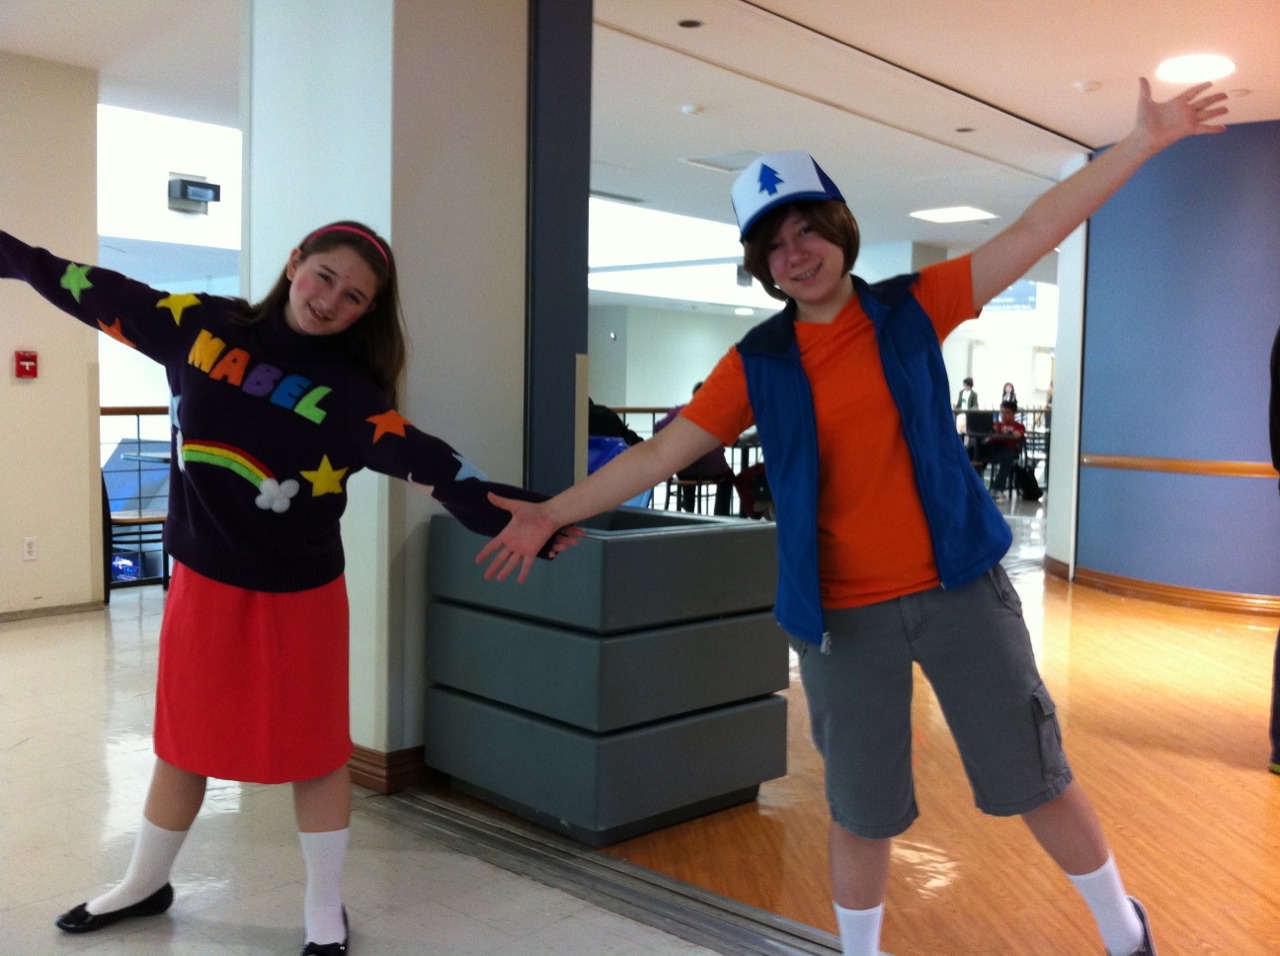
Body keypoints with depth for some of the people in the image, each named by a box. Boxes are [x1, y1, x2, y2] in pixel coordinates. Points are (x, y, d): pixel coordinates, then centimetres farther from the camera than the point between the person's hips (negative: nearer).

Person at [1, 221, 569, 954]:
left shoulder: (350, 391, -12)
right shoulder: (202, 326, -2)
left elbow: (427, 461, -24)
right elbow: (102, 294, 10)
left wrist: (513, 513, -35)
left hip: (298, 596, -3)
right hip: (202, 584, 3)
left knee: (315, 753, 8)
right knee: (181, 747, 18)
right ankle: (146, 885, 43)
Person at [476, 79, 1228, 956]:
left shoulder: (912, 309, 0)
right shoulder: (757, 365, -1)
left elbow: (1038, 229, -2)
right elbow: (660, 451, -1)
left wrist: (1144, 140, -5)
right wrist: (554, 513, -6)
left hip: (957, 586, 0)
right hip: (841, 614, 0)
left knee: (1035, 780, 12)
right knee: (863, 813, 10)